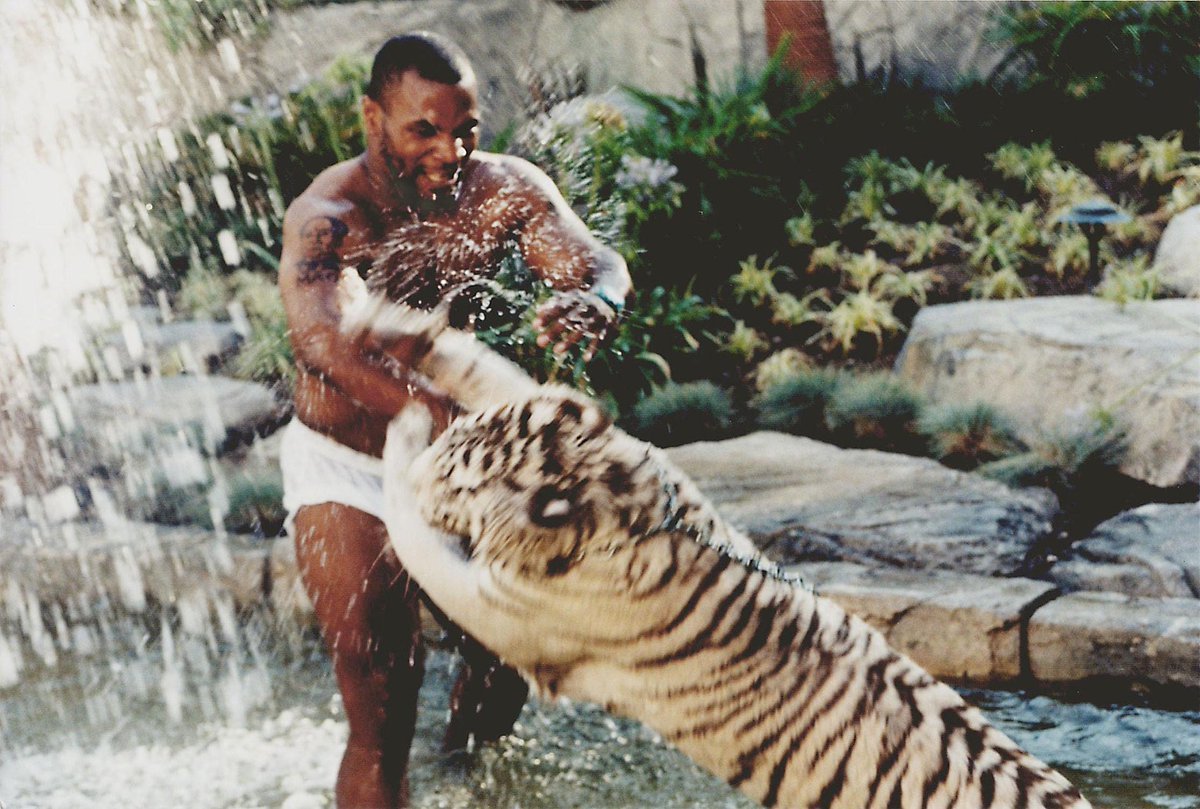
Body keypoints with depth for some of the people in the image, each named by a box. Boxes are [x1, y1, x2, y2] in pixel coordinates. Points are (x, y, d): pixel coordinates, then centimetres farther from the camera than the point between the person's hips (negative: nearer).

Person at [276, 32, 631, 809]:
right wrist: (457, 418, -59)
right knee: (381, 711, -10)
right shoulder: (326, 217, -26)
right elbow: (324, 344, -44)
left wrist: (593, 302, -50)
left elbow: (599, 262, -23)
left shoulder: (504, 188, -12)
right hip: (348, 464, -5)